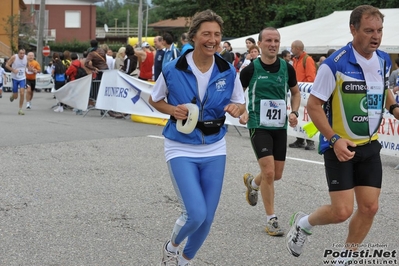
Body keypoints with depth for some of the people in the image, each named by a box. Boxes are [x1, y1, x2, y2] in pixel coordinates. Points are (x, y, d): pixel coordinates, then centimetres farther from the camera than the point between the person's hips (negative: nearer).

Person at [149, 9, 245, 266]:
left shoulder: (228, 72, -6)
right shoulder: (172, 70, -13)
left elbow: (241, 104, 6)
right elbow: (155, 100, 4)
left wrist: (236, 108, -18)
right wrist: (173, 110, -17)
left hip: (214, 150, 3)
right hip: (181, 149, -3)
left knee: (207, 218, 7)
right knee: (196, 214, -16)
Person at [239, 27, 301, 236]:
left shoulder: (287, 68, 1)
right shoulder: (251, 69, -8)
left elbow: (296, 93, 16)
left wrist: (294, 112, -1)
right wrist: (241, 112, -13)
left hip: (280, 126, 4)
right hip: (258, 126, -4)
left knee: (277, 174, 11)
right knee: (269, 172, -14)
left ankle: (252, 182, 46)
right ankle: (271, 219, -1)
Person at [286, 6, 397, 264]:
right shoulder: (335, 64, -18)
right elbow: (313, 105, -14)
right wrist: (335, 139, -22)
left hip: (370, 145, 6)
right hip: (340, 146, -6)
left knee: (369, 207, 3)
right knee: (342, 211, -9)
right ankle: (303, 223, 23)